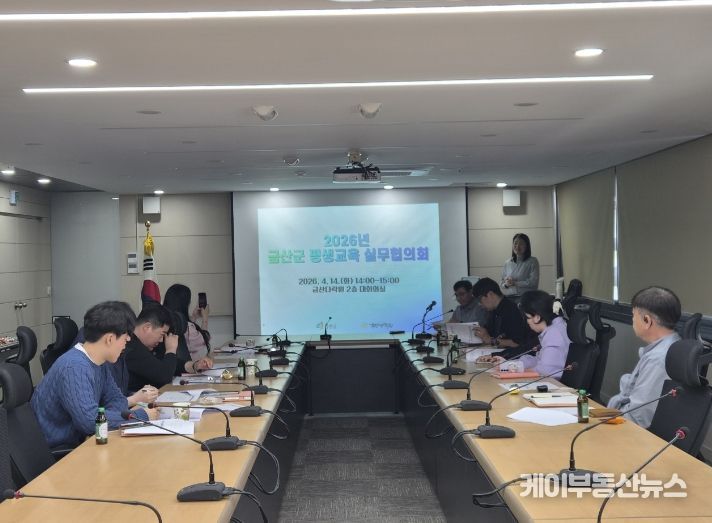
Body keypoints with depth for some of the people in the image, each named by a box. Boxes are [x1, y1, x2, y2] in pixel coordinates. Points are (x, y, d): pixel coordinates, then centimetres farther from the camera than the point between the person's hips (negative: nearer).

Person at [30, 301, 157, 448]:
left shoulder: (99, 362, 4)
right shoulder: (74, 367, -24)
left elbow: (116, 398, 12)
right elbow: (90, 420, -31)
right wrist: (141, 415, -20)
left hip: (78, 439, 8)